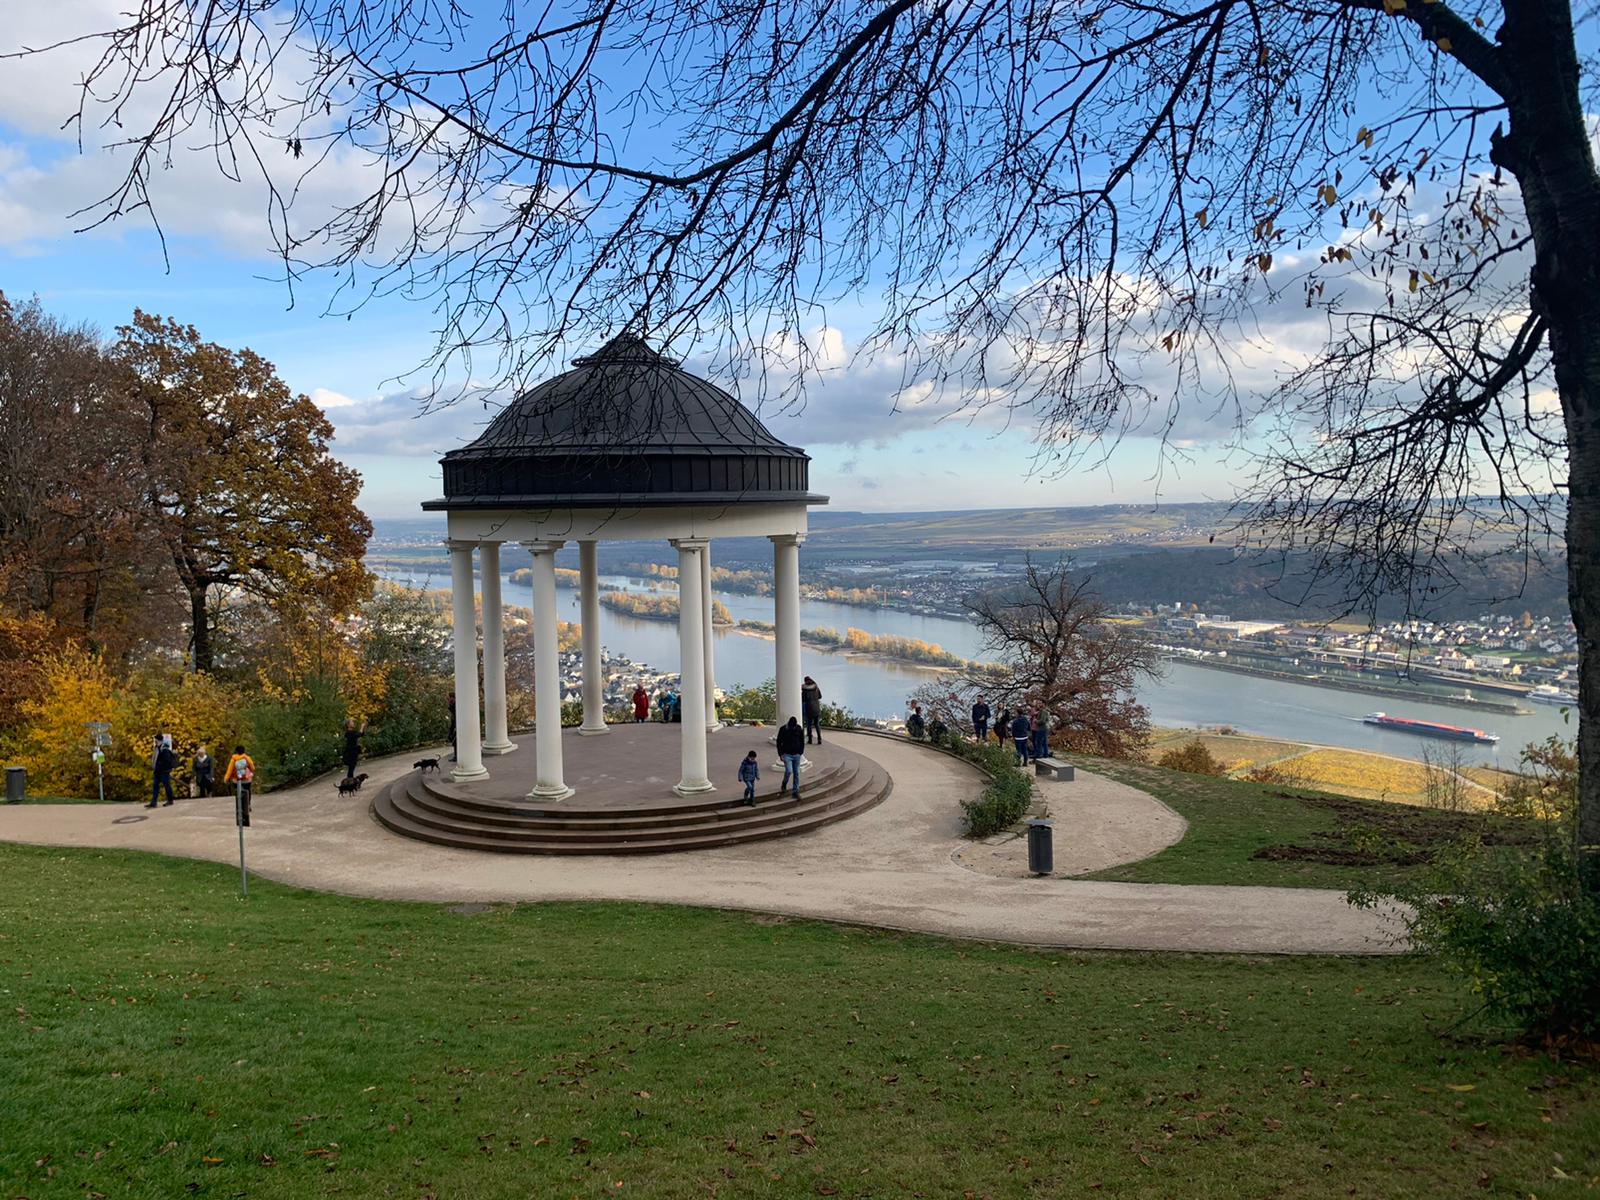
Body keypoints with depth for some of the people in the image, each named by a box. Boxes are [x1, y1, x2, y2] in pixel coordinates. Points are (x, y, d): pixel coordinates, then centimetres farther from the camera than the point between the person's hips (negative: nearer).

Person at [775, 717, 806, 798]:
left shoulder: (799, 730, -2)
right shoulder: (783, 730, -8)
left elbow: (802, 742, 11)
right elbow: (779, 742, -1)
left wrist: (801, 752, 5)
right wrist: (781, 754, -6)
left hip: (797, 755, 3)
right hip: (787, 754, -3)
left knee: (796, 773, 5)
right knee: (789, 771, -17)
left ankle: (796, 792, 12)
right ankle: (784, 785, 11)